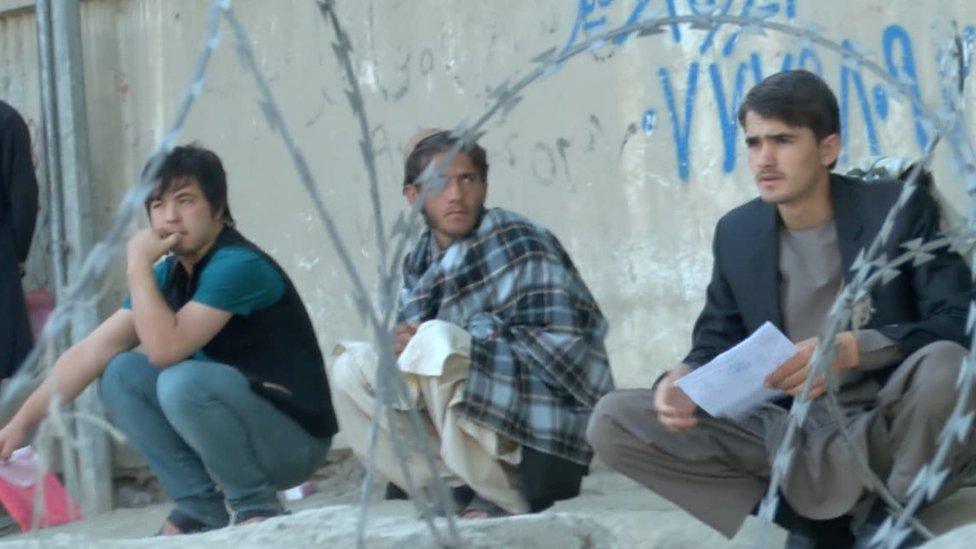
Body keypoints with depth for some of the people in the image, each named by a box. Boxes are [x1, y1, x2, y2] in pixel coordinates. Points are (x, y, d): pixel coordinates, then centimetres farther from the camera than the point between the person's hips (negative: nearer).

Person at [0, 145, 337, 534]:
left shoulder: (238, 266, -20)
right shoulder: (169, 274, 6)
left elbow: (164, 349, -29)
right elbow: (91, 352, 4)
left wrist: (138, 264, -20)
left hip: (297, 438, -8)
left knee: (183, 380, -31)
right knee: (120, 374, -1)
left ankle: (256, 506, -11)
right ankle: (199, 511, 0)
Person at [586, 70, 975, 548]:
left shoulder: (899, 209, -6)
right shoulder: (737, 233, 8)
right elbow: (716, 346, 10)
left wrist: (850, 349, -30)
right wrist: (682, 382, -16)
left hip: (882, 427, -4)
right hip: (786, 432, 4)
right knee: (612, 422, -13)